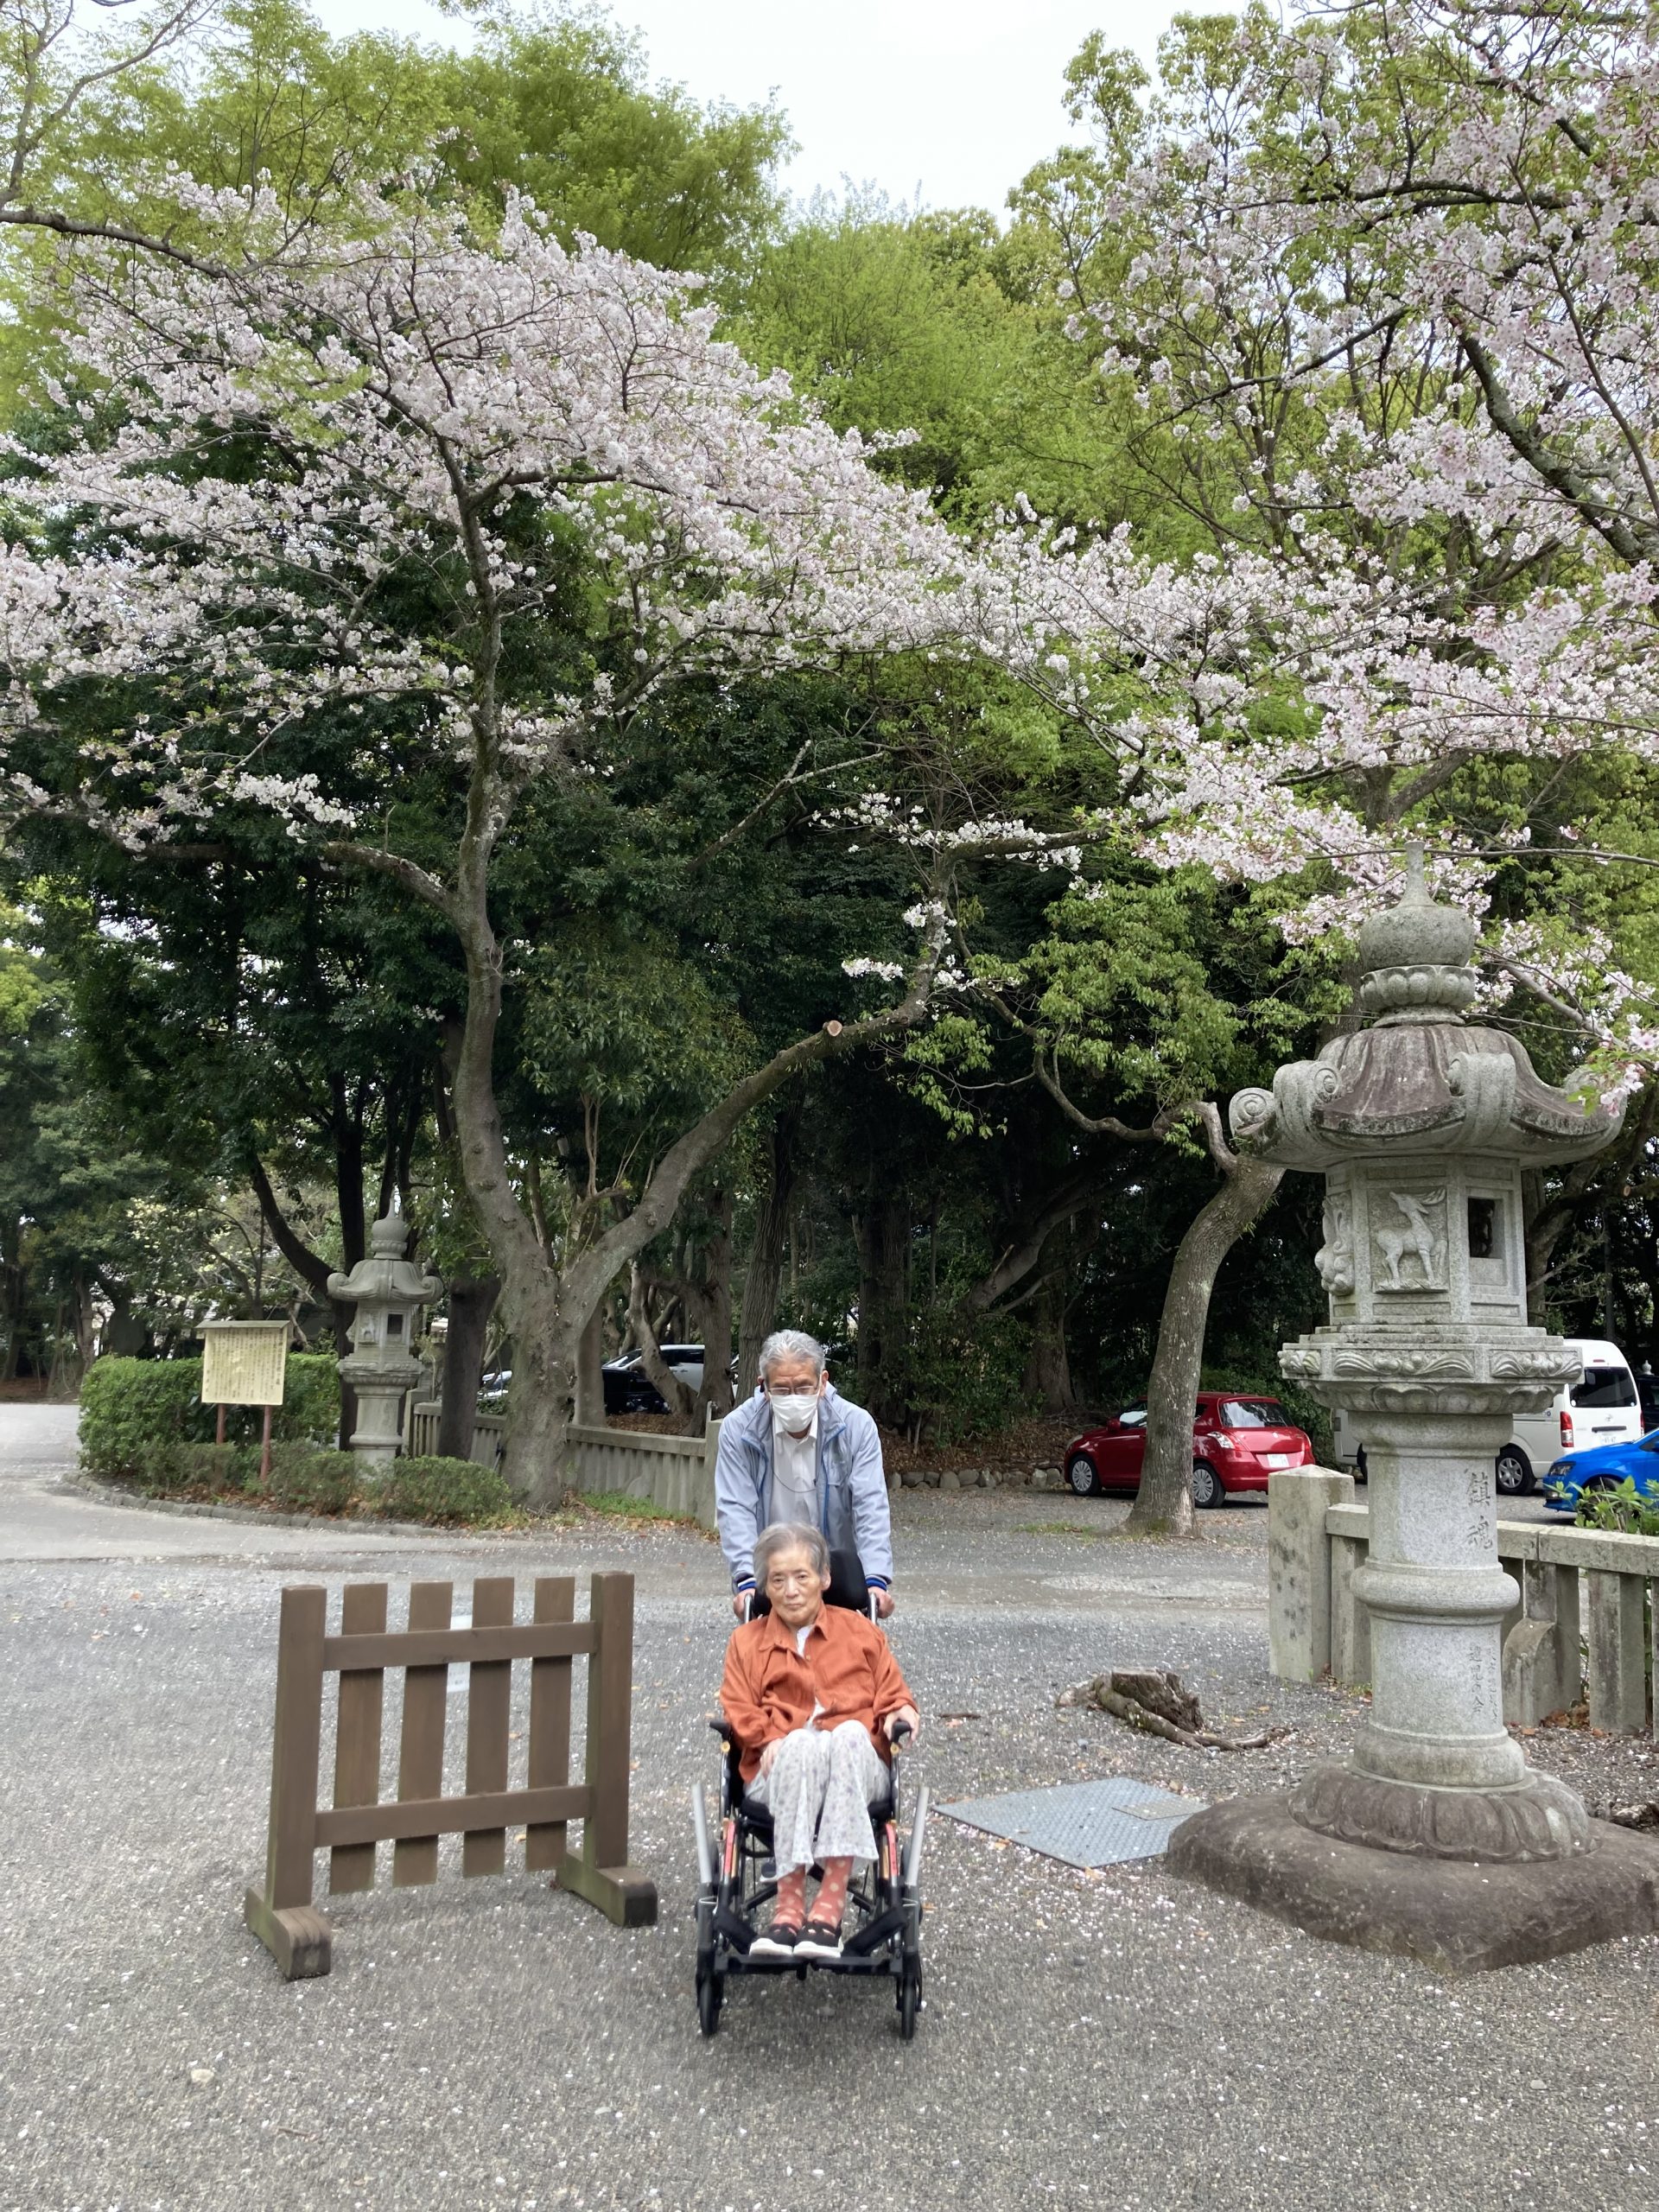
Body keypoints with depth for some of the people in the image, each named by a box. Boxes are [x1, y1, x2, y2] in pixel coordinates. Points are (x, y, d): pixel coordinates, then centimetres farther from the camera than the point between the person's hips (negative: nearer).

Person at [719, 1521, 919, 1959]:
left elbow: (891, 1690, 20)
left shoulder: (860, 1630, 23)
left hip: (859, 1766, 0)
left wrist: (898, 1711, -5)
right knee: (802, 1745, -37)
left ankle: (831, 1900, -43)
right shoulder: (747, 1640, 22)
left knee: (850, 1733, -37)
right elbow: (739, 1710, 10)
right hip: (780, 1770, 0)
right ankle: (789, 1904, -42)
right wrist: (770, 1738, -11)